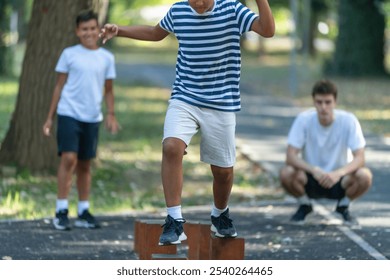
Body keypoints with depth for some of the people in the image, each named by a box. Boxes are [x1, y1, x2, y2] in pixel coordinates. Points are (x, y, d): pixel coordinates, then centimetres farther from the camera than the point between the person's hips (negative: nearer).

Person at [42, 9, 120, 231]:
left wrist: (111, 115, -1)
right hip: (69, 114, -3)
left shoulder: (107, 58, 8)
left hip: (92, 118, 3)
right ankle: (61, 211, -10)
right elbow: (60, 86, 6)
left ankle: (84, 212, 16)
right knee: (69, 158, -14)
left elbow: (109, 90, 13)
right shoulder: (69, 54, 3)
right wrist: (50, 117, 4)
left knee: (85, 164, 9)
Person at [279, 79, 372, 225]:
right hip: (310, 178, 0)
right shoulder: (304, 119, -16)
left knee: (365, 176, -30)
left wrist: (339, 173, -40)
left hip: (339, 181, 0)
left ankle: (343, 206, 2)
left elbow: (359, 158, -21)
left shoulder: (348, 120, -16)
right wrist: (314, 170, -38)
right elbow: (290, 157, -21)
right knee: (286, 173, -31)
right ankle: (304, 205, 2)